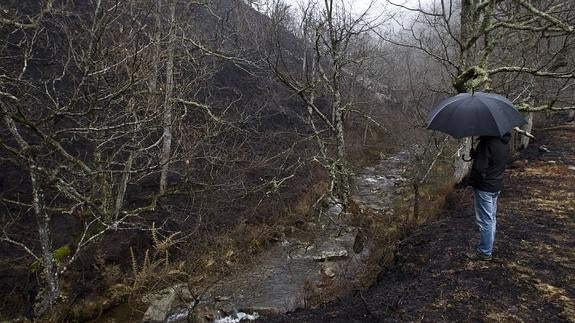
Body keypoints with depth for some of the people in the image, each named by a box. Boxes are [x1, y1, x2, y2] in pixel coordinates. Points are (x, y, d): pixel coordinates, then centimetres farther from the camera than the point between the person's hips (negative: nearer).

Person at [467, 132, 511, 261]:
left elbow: (480, 167, -26)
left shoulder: (487, 142, -24)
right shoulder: (505, 142, 5)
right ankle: (489, 247, 32)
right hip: (497, 186, 9)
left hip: (484, 187, -9)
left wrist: (473, 180, -8)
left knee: (484, 220, 1)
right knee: (491, 218, 19)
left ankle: (484, 252, 12)